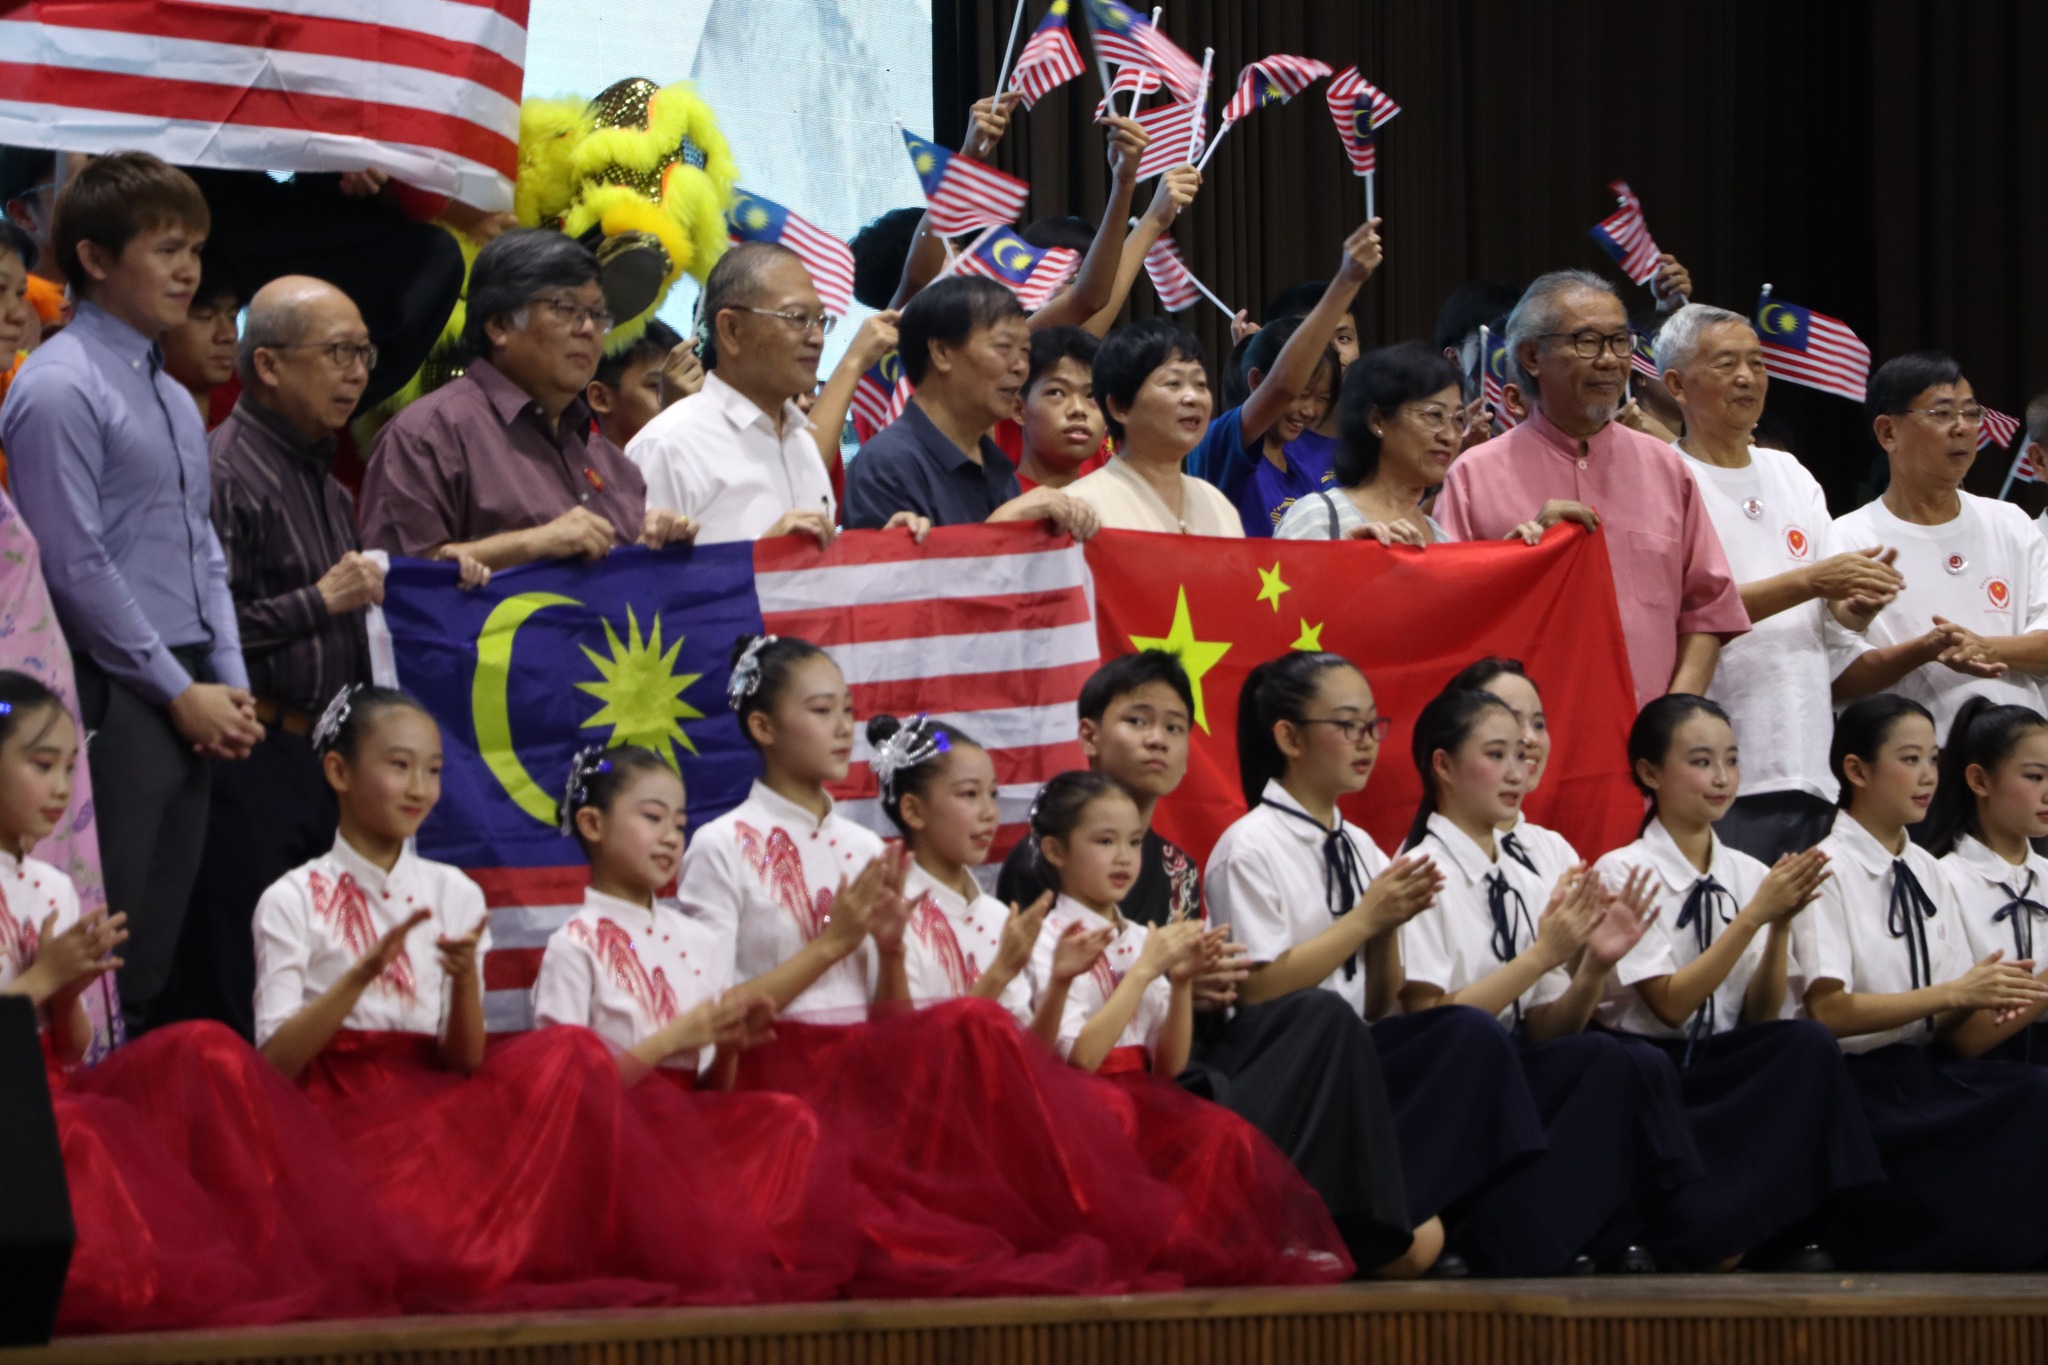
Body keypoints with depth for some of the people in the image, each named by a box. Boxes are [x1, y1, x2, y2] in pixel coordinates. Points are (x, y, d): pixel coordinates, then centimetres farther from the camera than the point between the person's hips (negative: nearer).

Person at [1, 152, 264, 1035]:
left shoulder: (172, 397, 16)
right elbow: (77, 568, -15)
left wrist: (230, 687, 6)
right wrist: (182, 692, -11)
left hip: (191, 703, 8)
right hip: (116, 698, -8)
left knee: (162, 946, 11)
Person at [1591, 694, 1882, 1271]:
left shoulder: (1750, 875, 10)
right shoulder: (1624, 872, -4)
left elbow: (1762, 1017, 5)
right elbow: (1672, 1004, -12)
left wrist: (1783, 923, -10)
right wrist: (1756, 914, -16)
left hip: (1727, 1068, 5)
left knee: (1807, 1042, -29)